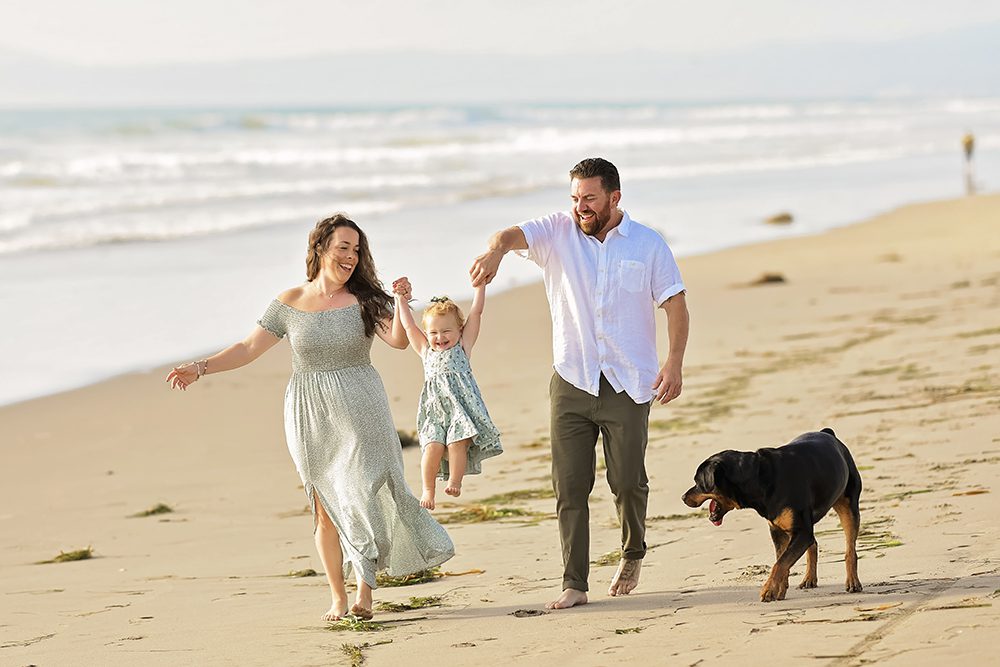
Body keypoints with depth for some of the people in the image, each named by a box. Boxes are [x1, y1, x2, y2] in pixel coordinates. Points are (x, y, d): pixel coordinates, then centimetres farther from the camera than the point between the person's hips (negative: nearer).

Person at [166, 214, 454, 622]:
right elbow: (248, 348, 5)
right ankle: (338, 599, 10)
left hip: (359, 412, -1)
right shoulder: (289, 304, 2)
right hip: (311, 419, 1)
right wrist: (199, 368, -4)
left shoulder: (365, 300, 1)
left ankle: (365, 590, -8)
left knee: (362, 494, -11)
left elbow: (398, 340, -12)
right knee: (325, 508, 2)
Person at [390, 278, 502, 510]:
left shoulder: (462, 346, 14)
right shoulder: (426, 351, 22)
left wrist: (480, 285, 9)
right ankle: (428, 489, -10)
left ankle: (454, 482, -12)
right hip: (434, 409, 2)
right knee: (433, 446, -16)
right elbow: (408, 326, 26)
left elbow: (476, 312, 11)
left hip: (461, 404, -2)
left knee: (457, 443, -19)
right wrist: (401, 299, 28)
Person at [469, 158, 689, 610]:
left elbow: (675, 305, 3)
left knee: (628, 482, 1)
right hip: (571, 384, 1)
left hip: (628, 385, -1)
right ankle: (574, 585, 1)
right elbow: (514, 234, -15)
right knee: (569, 486, -3)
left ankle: (633, 553, 31)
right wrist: (496, 249, -40)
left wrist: (674, 363, -10)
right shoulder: (558, 233, 3)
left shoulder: (648, 245, 3)